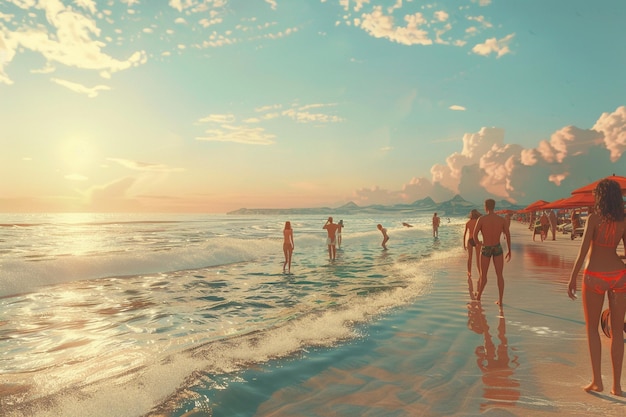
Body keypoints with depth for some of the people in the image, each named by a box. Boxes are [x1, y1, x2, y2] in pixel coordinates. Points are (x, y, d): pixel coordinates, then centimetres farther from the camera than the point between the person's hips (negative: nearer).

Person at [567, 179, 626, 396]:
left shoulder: (594, 218, -10)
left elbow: (583, 250, -15)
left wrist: (572, 278, -10)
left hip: (594, 276, -3)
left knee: (592, 328, 12)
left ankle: (597, 380, 10)